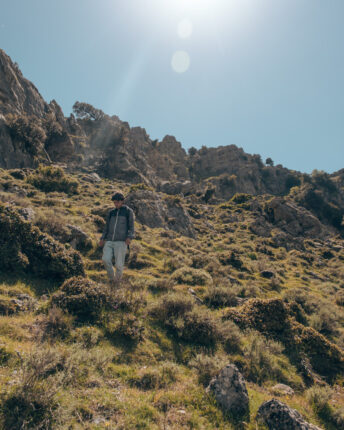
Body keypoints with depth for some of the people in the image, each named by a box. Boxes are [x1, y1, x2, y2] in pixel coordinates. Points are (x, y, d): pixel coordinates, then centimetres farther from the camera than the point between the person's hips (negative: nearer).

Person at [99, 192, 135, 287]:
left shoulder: (129, 211, 5)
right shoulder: (111, 213, 18)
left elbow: (131, 227, -1)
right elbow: (107, 227, 20)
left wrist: (129, 237, -18)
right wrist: (102, 238, 5)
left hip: (121, 242, -4)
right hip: (109, 241, 4)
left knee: (119, 264, -6)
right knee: (106, 259, -16)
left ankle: (117, 279, 22)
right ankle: (111, 277, 9)